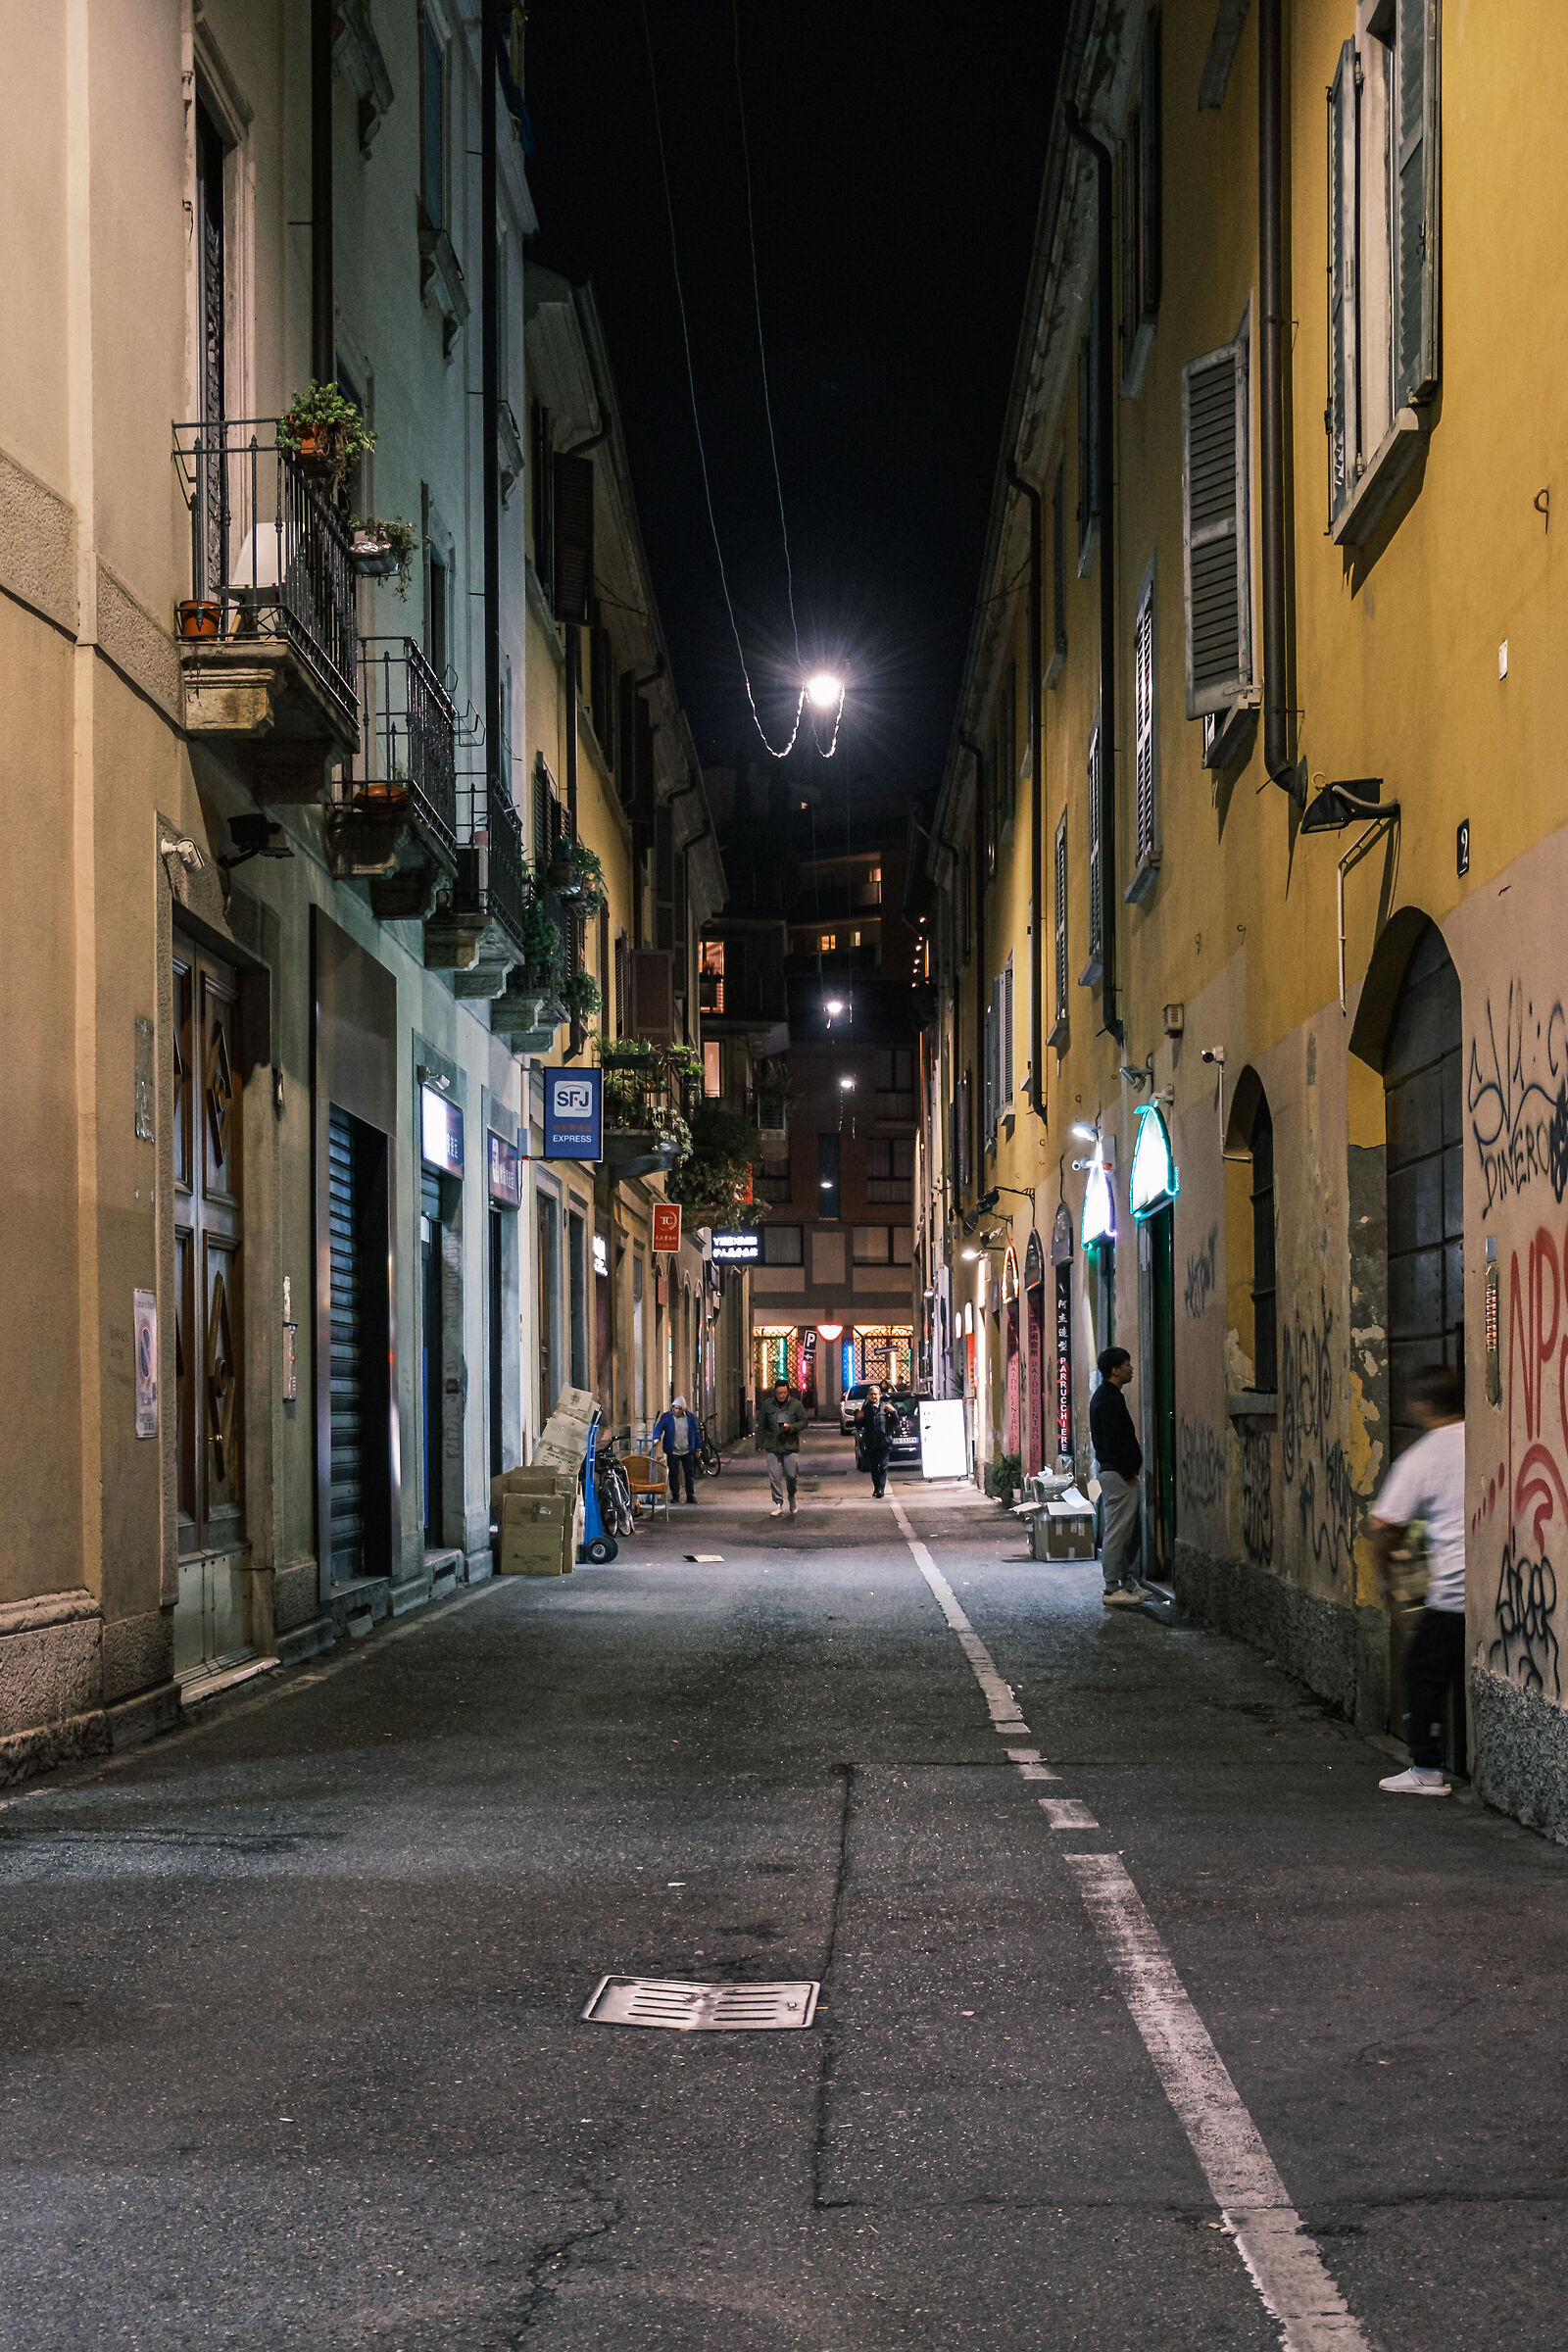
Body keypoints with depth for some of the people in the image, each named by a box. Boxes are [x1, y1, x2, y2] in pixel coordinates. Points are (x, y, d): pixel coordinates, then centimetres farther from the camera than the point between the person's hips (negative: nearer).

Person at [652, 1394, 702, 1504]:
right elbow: (658, 1428, -10)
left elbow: (696, 1433, 11)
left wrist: (698, 1448, 10)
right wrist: (656, 1438, -31)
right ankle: (675, 1496, 10)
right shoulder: (666, 1417, -1)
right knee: (674, 1474, 0)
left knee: (689, 1474, 5)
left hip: (687, 1452, 2)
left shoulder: (690, 1417, 5)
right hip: (673, 1452, -2)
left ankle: (690, 1496, 15)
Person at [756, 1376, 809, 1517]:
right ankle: (778, 1506, 2)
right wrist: (760, 1444, 8)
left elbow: (804, 1421, 2)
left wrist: (790, 1427, -16)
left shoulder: (796, 1404, 2)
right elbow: (761, 1425, 11)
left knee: (790, 1476, -2)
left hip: (790, 1446, -1)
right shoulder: (767, 1404, 7)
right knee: (774, 1477, -3)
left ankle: (792, 1501, 23)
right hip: (772, 1447, 1)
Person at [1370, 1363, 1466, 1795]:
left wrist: (1385, 1573, 12)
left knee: (1424, 1672, 9)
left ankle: (1426, 1771, 9)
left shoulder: (1419, 1458, -3)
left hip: (1454, 1590, -4)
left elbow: (1383, 1526, -4)